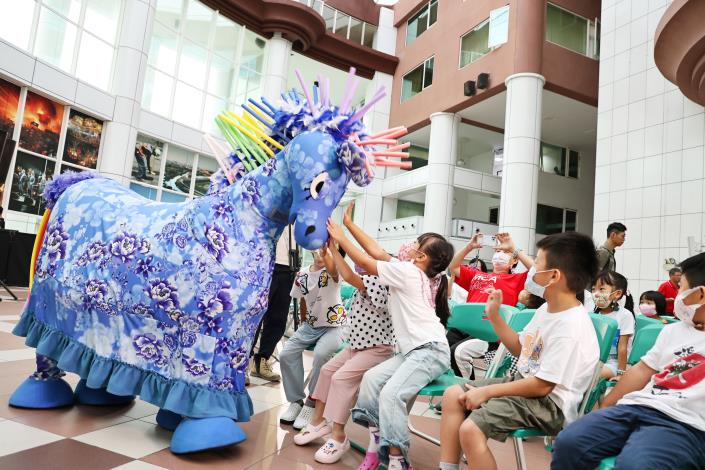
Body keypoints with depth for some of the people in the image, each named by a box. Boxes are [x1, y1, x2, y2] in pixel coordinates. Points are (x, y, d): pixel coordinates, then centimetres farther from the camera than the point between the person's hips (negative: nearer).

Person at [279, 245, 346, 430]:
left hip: (333, 327, -5)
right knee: (286, 354, -15)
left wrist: (326, 251, -59)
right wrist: (303, 324, 14)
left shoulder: (331, 272, -15)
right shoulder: (302, 274, 1)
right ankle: (296, 400, 4)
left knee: (320, 353, -33)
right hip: (310, 326, 5)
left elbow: (333, 268, -42)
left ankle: (312, 403, -13)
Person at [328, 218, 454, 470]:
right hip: (416, 350, 10)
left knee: (391, 394, -25)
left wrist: (341, 238, 7)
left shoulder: (407, 270, -9)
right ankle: (376, 445, 1)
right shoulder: (418, 273, 16)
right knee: (372, 378, -3)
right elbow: (377, 252, 19)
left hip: (431, 350, -10)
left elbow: (366, 263, -3)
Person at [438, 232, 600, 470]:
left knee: (470, 430, -26)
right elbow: (520, 348, 18)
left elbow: (542, 385, -25)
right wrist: (494, 315, 10)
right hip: (523, 381, 10)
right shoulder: (546, 309, 5)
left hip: (548, 402, -10)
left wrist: (488, 392, -19)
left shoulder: (571, 327, -26)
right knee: (453, 395, 5)